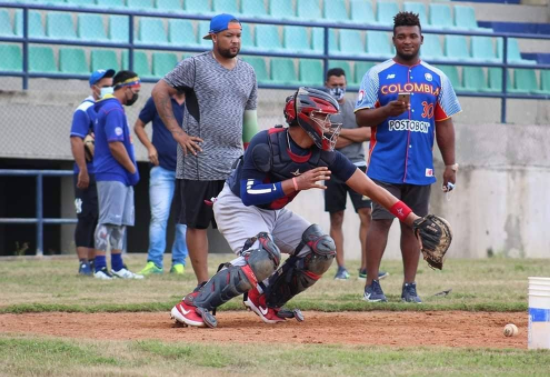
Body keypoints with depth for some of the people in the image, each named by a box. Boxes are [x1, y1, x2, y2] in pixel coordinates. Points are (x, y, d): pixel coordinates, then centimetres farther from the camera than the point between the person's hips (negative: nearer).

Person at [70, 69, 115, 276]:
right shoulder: (84, 110, -9)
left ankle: (93, 261, 15)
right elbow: (76, 140, -16)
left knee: (99, 218, 10)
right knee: (87, 217, -7)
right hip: (89, 175, -7)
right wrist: (83, 171, -22)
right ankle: (83, 263, -6)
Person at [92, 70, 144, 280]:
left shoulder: (112, 108, 18)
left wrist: (131, 170, 15)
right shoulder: (113, 110, -15)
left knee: (120, 222, 13)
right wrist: (133, 169, -12)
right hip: (113, 175, -10)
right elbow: (115, 145, -21)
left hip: (121, 176, 10)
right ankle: (100, 267, -9)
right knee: (108, 220, -9)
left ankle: (117, 266, 17)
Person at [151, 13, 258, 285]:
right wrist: (177, 132, -9)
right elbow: (159, 91, -2)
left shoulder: (248, 73, 14)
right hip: (198, 163, -5)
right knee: (197, 223, 0)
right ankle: (203, 286, 4)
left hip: (235, 163, 5)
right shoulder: (195, 66, -3)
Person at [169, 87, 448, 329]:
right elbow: (249, 195, -28)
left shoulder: (324, 155, -10)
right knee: (263, 257, -33)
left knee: (322, 250, -6)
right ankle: (193, 305, -29)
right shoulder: (266, 144, -27)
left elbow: (368, 187, -9)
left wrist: (411, 218, -14)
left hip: (274, 213, 7)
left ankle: (265, 300, 8)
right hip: (236, 206, -7)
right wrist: (295, 184, -34)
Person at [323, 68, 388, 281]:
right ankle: (341, 268, 5)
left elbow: (369, 133, -2)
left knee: (366, 214, -6)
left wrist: (341, 132, -8)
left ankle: (366, 267, -6)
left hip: (357, 166, 2)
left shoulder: (356, 107, 12)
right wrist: (357, 135, -9)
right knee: (336, 219, 2)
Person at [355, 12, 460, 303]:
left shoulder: (437, 78, 11)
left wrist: (450, 164, 5)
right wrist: (389, 110, -19)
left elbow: (444, 124, 12)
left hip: (421, 168, 3)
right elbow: (361, 117, -1)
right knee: (381, 221, -8)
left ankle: (410, 287, 8)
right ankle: (372, 285, -5)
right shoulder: (377, 75, 4)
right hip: (385, 166, -2)